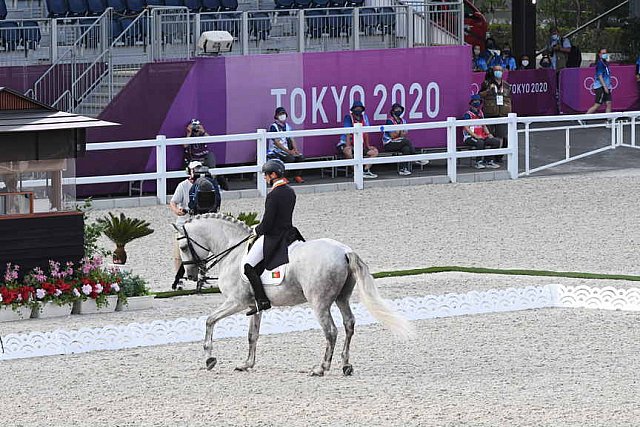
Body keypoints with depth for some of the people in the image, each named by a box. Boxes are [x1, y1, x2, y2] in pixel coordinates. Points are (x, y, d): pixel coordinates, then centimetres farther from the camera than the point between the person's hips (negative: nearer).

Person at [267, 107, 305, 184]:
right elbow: (277, 143, -16)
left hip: (286, 150, 7)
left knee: (300, 157, -15)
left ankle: (297, 176, -2)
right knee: (290, 158, -31)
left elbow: (291, 139, 14)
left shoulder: (287, 126, 15)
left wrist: (295, 149, -6)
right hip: (276, 151, -7)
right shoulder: (274, 127, -9)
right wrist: (288, 151, -22)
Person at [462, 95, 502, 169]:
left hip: (481, 137, 8)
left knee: (497, 141, -8)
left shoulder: (480, 114, 19)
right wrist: (476, 136, -23)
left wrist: (488, 134, 4)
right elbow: (466, 128, -13)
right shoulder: (468, 114, -5)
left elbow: (484, 126, 23)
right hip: (469, 137, -8)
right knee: (480, 142, -39)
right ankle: (478, 162, -25)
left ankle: (489, 161, -4)